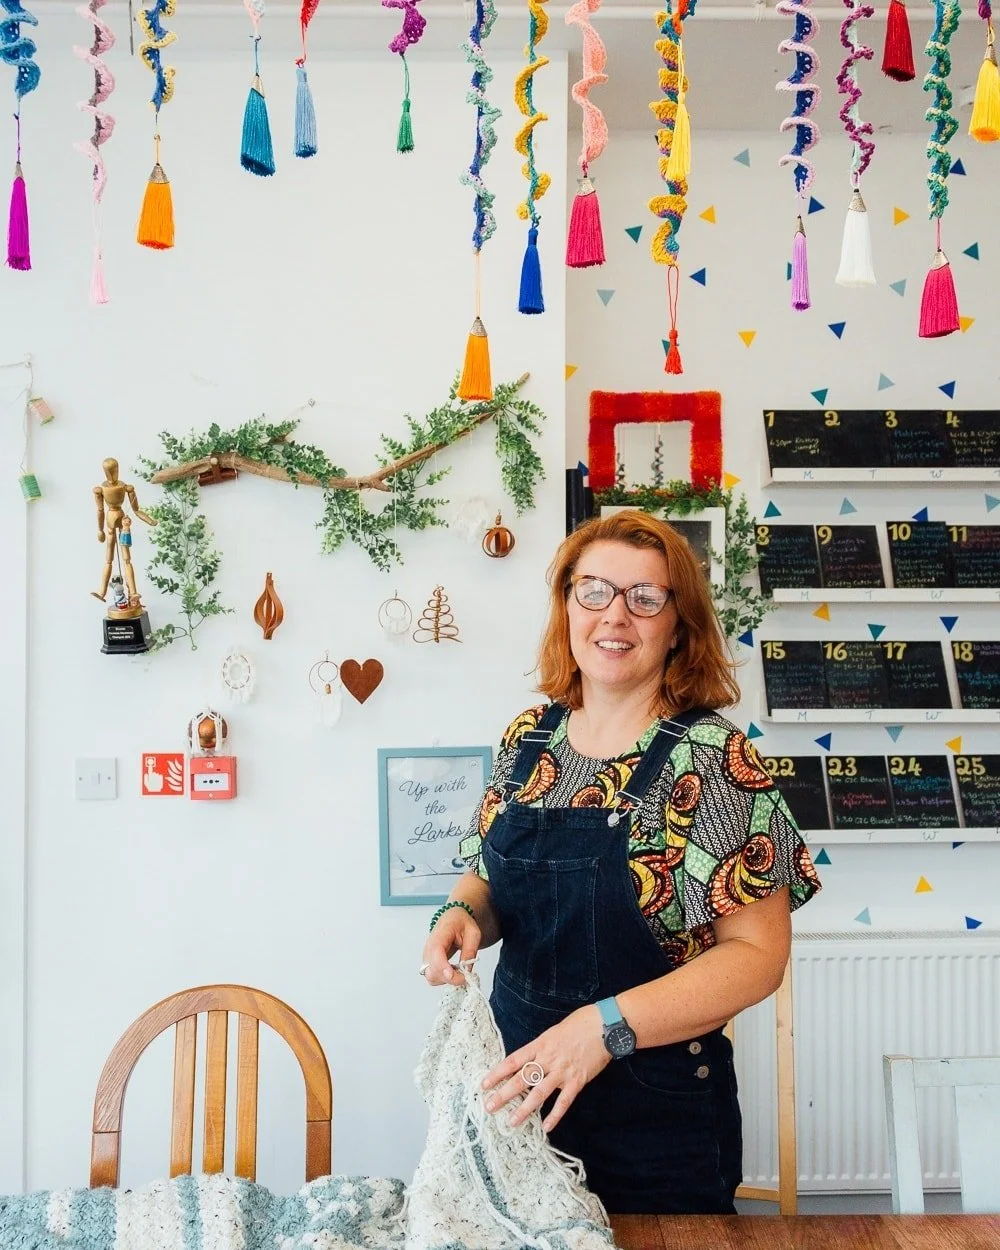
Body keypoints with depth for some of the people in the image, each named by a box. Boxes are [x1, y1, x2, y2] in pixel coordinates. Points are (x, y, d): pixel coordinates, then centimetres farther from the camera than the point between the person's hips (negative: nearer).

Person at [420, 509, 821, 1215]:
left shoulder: (713, 758, -15)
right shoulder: (530, 737, 1)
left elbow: (759, 953, -16)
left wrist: (608, 1025, -26)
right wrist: (464, 914, -10)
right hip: (515, 1086, 5)